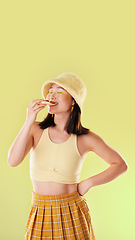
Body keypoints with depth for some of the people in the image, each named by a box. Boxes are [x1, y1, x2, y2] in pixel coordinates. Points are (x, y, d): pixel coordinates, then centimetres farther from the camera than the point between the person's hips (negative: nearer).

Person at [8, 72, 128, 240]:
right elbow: (13, 161, -17)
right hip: (39, 214, 1)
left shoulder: (86, 138, -7)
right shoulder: (36, 130, -4)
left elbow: (121, 165, 1)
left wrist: (87, 183, -7)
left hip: (72, 214, -1)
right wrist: (29, 121, -22)